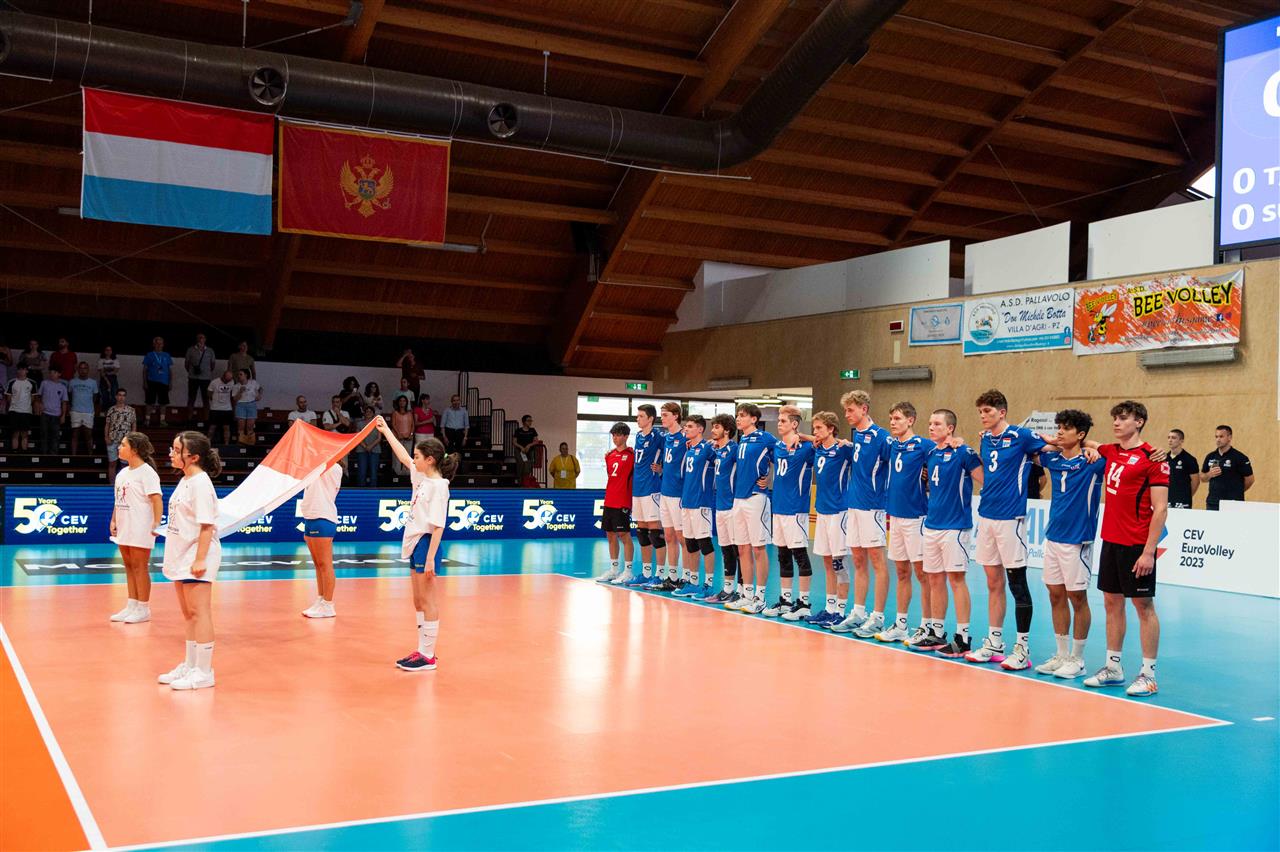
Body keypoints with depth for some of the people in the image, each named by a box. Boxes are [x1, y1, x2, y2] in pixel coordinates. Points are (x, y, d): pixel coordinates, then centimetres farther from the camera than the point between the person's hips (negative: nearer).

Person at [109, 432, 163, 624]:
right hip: (124, 528, 8)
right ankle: (131, 606, 21)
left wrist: (157, 523, -28)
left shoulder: (147, 473, -13)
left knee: (139, 567, -2)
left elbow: (157, 500, -20)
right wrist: (113, 520, 11)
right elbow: (118, 500, 20)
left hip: (140, 529, -8)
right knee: (129, 566, 13)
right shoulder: (122, 473, 12)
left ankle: (143, 609, 7)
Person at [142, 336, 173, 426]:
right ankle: (148, 419, 10)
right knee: (150, 402, 2)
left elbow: (170, 370, 11)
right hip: (152, 382, -2)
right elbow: (144, 370, 4)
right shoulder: (149, 355, 3)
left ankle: (162, 420, 9)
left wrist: (171, 382, 5)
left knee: (163, 402, 3)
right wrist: (144, 382, -2)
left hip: (164, 382, 2)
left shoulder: (167, 356, 9)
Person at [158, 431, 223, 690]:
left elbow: (207, 525, -20)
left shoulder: (200, 483, -16)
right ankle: (190, 665, 28)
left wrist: (200, 559, -23)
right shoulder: (185, 481, 12)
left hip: (197, 557, -10)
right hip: (182, 556, 10)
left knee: (199, 612, -5)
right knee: (188, 613, 17)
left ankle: (204, 672, 0)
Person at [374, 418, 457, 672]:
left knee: (427, 601, -4)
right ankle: (422, 651, 19)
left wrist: (430, 558, -22)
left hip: (426, 544, -9)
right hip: (414, 544, 9)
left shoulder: (438, 486, -16)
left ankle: (429, 656, 1)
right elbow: (403, 456, 25)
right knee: (419, 602, 12)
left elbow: (438, 525, -19)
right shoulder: (421, 477, 9)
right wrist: (386, 430, 30)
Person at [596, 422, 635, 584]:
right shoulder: (609, 455, 13)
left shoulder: (631, 454, -7)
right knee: (610, 535, 11)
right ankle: (614, 569, 20)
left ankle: (627, 571, 1)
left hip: (623, 502, -7)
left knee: (624, 535, -5)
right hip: (609, 501, 7)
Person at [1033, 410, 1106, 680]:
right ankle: (1061, 655, 22)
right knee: (1056, 596, 11)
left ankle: (1077, 660, 13)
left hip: (1077, 539, -6)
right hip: (1053, 537, 6)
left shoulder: (1092, 461, -10)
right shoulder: (1053, 458, 6)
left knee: (1077, 598, 3)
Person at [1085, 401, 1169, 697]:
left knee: (1144, 606, 0)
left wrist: (1149, 551, -18)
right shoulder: (1109, 452, 9)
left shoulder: (1153, 458, -10)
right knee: (1112, 603, 11)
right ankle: (1113, 667, 20)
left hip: (1137, 545, -7)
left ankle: (1148, 673, 7)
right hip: (1110, 540, 7)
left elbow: (1160, 509, -13)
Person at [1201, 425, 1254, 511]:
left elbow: (1249, 479, 0)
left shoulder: (1239, 457, -5)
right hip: (1212, 503, 5)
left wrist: (1237, 491, 9)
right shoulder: (1210, 457, 11)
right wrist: (1210, 474, -4)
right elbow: (1203, 478, 17)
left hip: (1232, 504, -5)